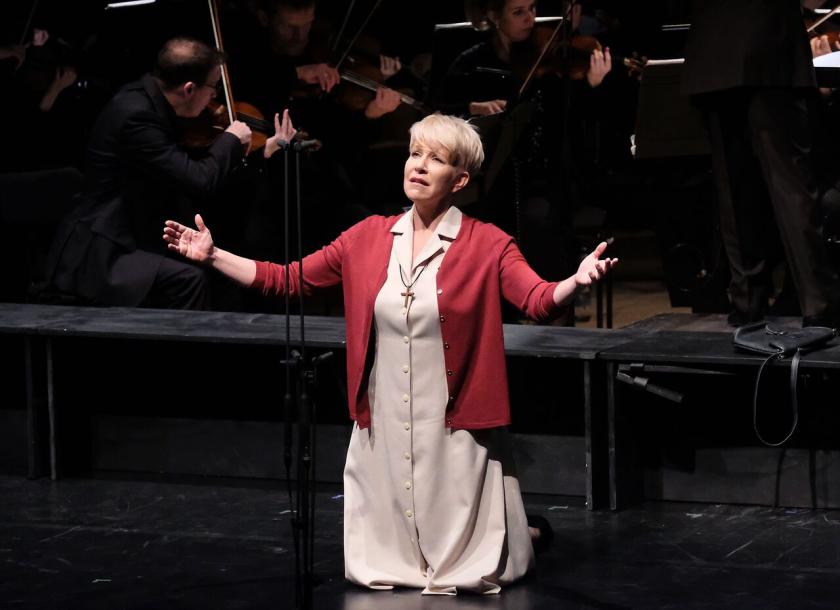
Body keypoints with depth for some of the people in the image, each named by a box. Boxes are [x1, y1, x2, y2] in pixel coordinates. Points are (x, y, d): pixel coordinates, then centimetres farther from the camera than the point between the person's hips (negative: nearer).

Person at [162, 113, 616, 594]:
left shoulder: (487, 245, -6)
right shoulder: (368, 238, 5)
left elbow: (540, 301, -20)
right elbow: (286, 279, 6)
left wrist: (576, 282, -41)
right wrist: (213, 256, -1)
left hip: (454, 429, -3)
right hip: (383, 429, 4)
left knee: (468, 567, 5)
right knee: (382, 565, 11)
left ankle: (525, 534, 35)